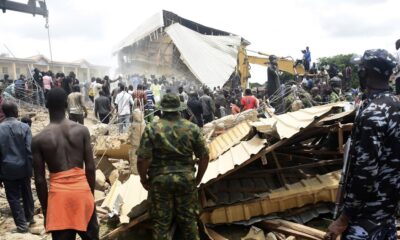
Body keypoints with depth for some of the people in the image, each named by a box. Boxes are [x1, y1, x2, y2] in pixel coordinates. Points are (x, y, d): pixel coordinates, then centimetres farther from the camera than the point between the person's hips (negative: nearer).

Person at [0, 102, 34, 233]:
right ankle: (29, 218, 33)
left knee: (13, 197, 8)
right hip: (23, 167, 1)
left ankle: (22, 224, 10)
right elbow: (29, 150, -9)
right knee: (26, 193, 19)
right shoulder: (24, 127, -8)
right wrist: (31, 167, 0)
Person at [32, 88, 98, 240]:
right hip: (82, 190, 1)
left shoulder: (39, 140, -7)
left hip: (58, 194, -1)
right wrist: (91, 194, 10)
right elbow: (90, 168, -3)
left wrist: (45, 208, 8)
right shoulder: (82, 130, -5)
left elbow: (39, 180, -4)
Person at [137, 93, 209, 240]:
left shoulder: (151, 129, -8)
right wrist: (198, 178, 13)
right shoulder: (192, 128, -2)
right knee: (189, 219, 17)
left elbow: (143, 158, -13)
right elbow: (204, 156, 0)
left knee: (161, 222, 12)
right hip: (186, 179, 2)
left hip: (160, 180, -1)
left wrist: (144, 179, 4)